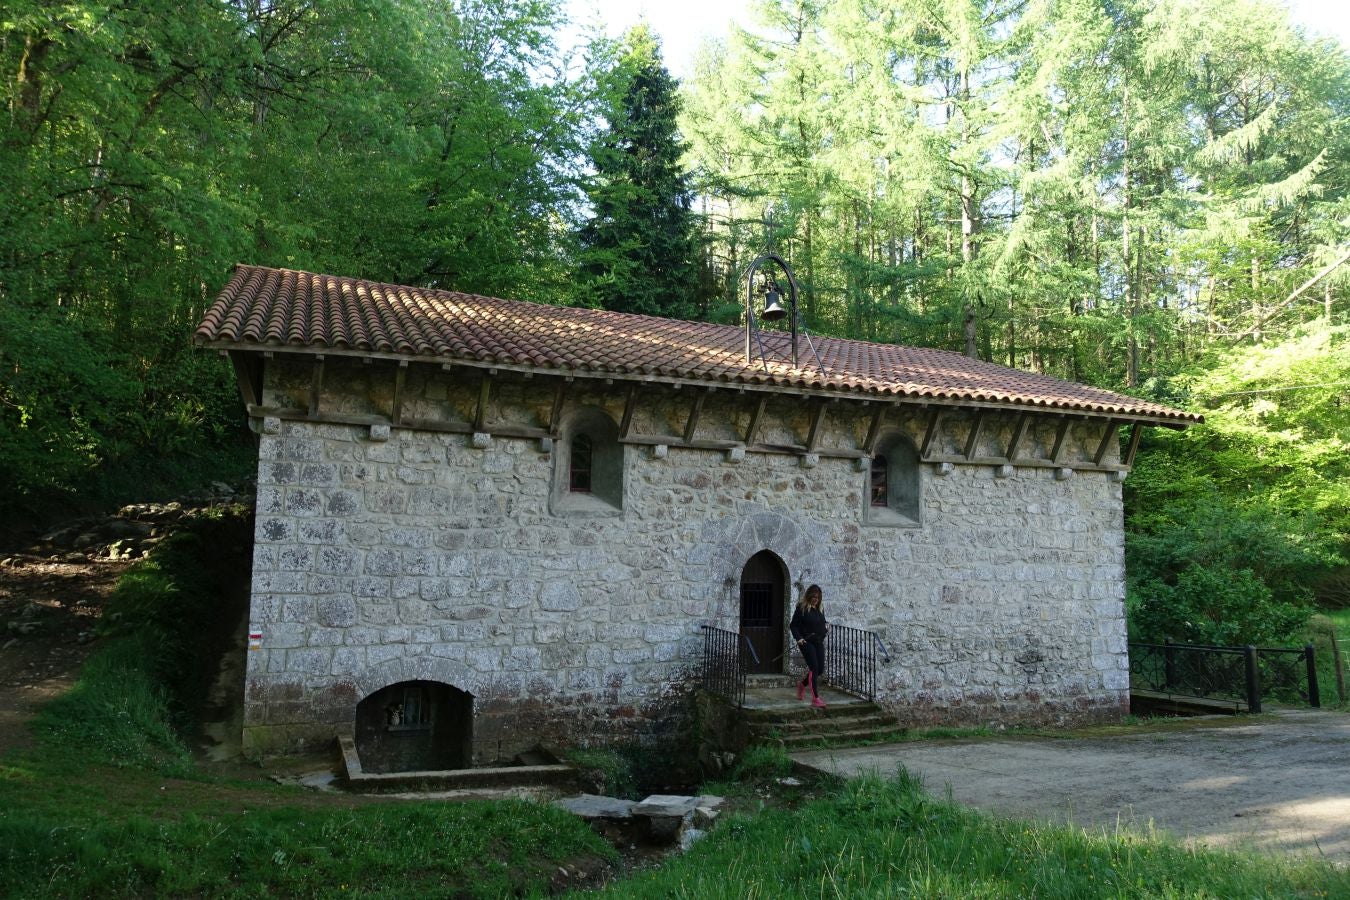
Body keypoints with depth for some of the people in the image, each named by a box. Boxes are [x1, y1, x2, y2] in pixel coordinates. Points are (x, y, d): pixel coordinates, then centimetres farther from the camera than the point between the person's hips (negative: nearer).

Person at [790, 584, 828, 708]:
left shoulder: (820, 608, 12)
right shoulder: (801, 608, -7)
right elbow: (793, 625, -5)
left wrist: (826, 625, 2)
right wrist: (798, 638, -17)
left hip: (819, 642, 7)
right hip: (806, 642, -7)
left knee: (820, 668, 5)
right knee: (814, 667, -12)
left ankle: (803, 684, 33)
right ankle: (815, 698, -8)